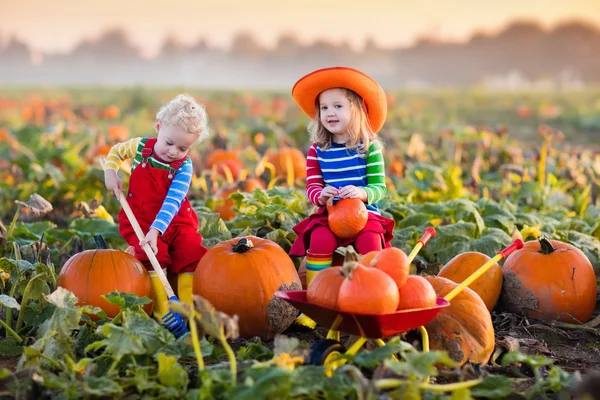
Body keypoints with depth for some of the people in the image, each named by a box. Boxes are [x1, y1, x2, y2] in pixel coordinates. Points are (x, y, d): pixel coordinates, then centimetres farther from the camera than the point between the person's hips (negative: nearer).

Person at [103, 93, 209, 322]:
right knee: (154, 255, -25)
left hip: (176, 221, 1)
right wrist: (110, 172, -4)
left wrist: (156, 230, -37)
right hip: (141, 220, 0)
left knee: (192, 252, -17)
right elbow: (116, 151, 15)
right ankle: (163, 311, -22)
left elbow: (172, 203, -25)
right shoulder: (140, 147, -7)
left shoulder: (184, 167, -14)